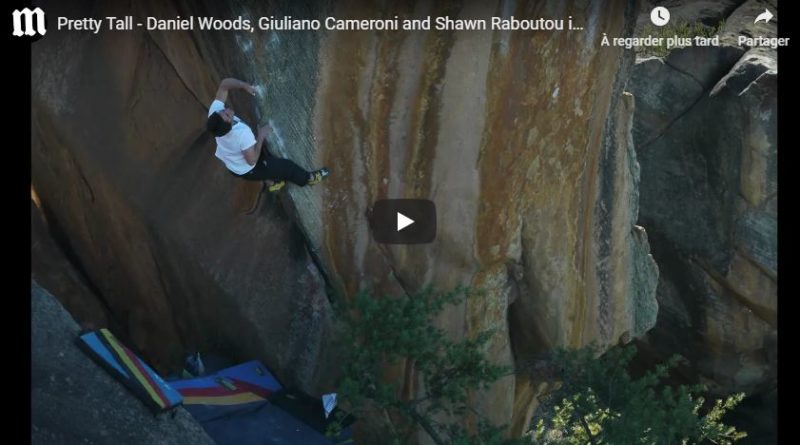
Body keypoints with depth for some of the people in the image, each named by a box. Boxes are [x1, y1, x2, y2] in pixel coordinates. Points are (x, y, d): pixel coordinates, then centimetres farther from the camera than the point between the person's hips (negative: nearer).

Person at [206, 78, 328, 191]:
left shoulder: (214, 110, -29)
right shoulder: (243, 133, -46)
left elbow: (224, 85, -19)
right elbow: (252, 160, -33)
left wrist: (244, 85, -34)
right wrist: (261, 136, -26)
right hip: (246, 170, -6)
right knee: (286, 166, 14)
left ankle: (275, 180, 53)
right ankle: (307, 178, 42)